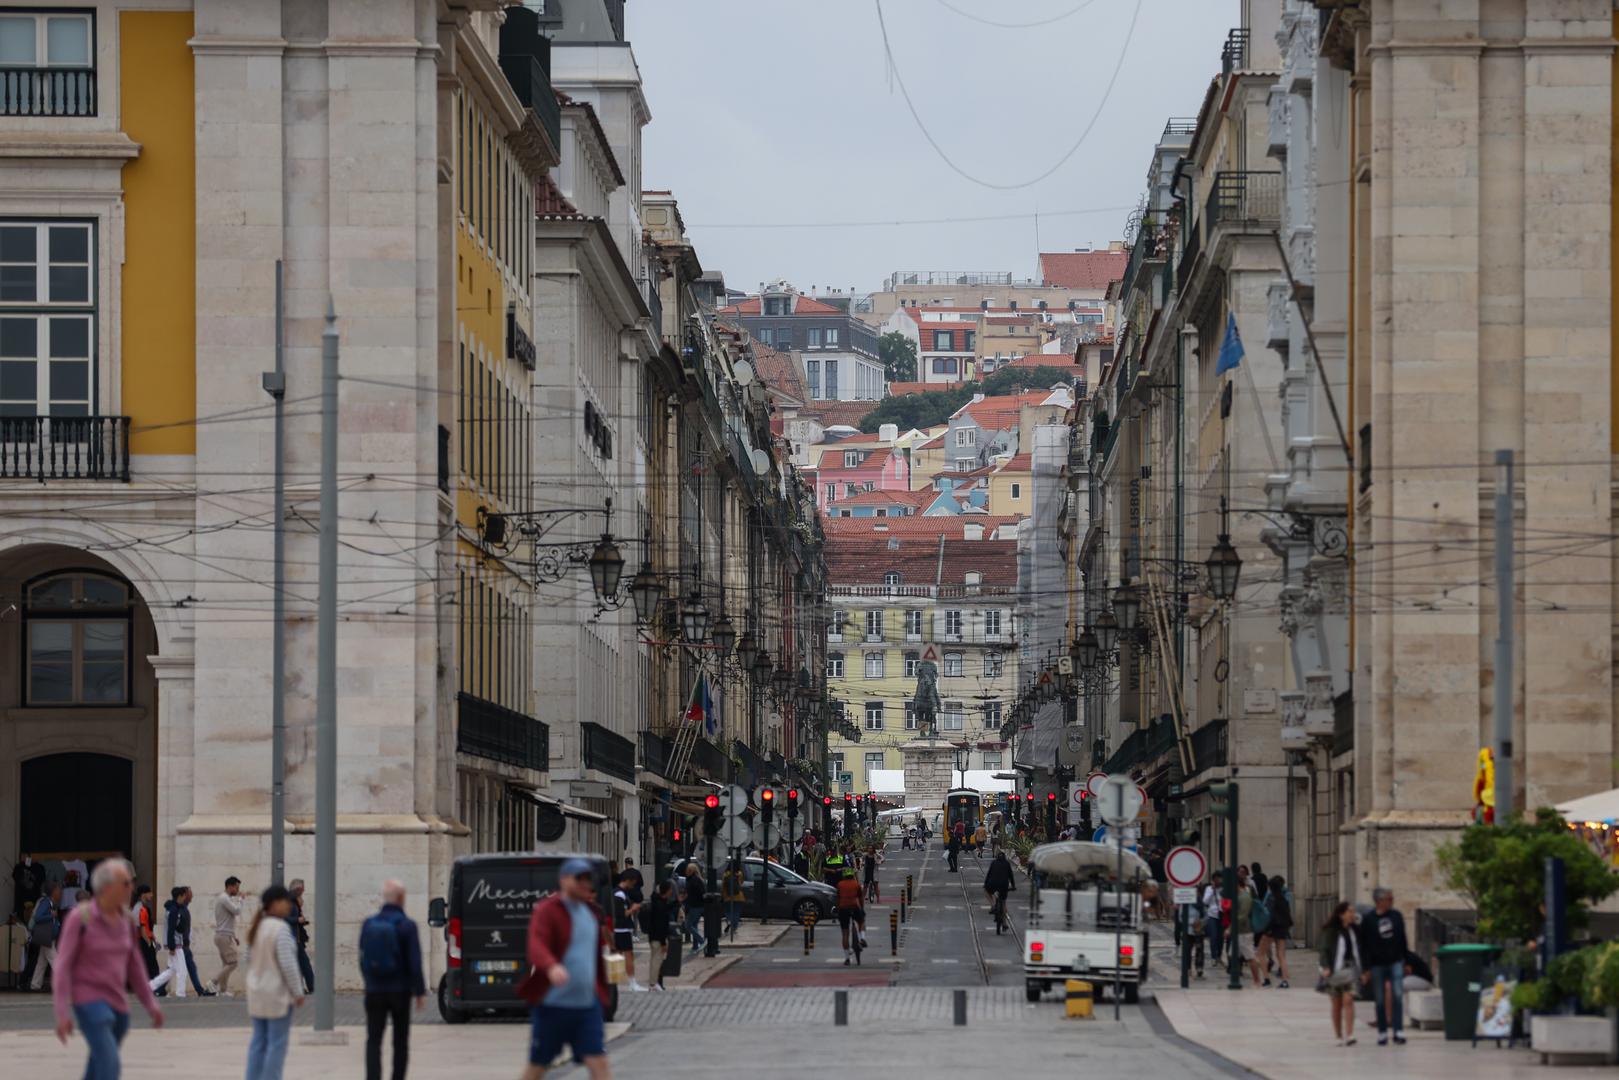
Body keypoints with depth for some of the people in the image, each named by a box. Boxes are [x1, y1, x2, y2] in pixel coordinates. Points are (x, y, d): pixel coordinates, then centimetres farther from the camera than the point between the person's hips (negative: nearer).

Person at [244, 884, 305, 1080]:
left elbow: (250, 959, 15)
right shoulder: (280, 928, -17)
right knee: (277, 1044, -4)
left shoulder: (257, 928, 9)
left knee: (258, 1042, 12)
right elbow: (287, 963, -20)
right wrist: (297, 992, -13)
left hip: (257, 994, 8)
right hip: (277, 994, -8)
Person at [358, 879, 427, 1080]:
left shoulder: (368, 924, 1)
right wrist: (419, 991, -5)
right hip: (400, 991, -2)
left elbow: (363, 959, 8)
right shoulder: (406, 925, -11)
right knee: (400, 1041, 11)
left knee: (373, 1040, 1)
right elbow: (414, 962, -12)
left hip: (374, 990, 2)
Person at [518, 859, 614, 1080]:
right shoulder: (547, 911, -9)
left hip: (588, 1005, 5)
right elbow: (536, 947, -26)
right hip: (551, 1005, -5)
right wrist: (552, 967, -46)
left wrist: (602, 993, 25)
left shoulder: (592, 912, 13)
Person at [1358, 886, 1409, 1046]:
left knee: (1397, 995, -10)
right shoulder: (1368, 921, -5)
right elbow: (1364, 947, -4)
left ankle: (1399, 1032, -10)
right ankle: (1382, 1033, 15)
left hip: (1396, 962, 1)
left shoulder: (1396, 916, 4)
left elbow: (1403, 940, 12)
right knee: (1380, 1001, 5)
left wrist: (1407, 961, 10)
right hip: (1377, 965, -1)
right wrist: (1365, 969, -7)